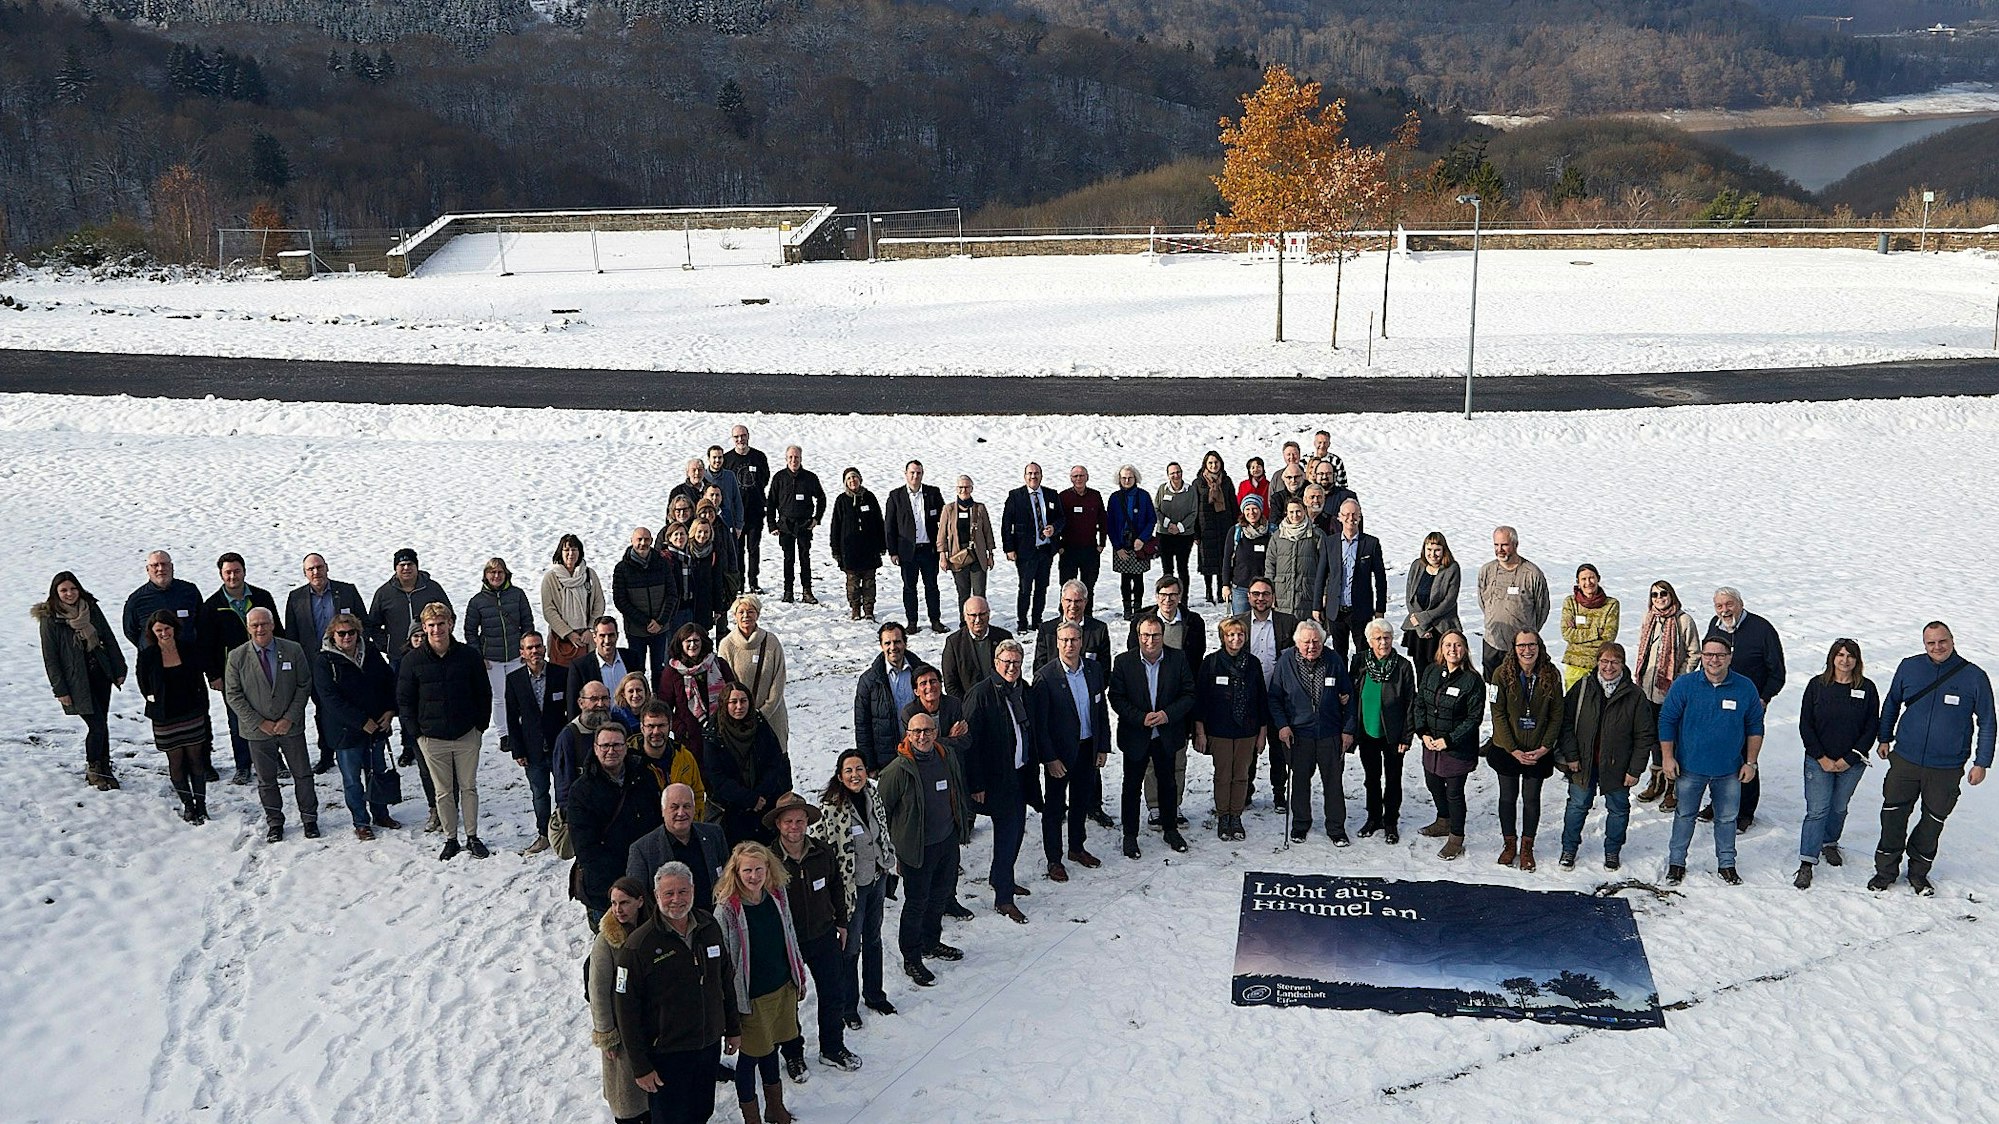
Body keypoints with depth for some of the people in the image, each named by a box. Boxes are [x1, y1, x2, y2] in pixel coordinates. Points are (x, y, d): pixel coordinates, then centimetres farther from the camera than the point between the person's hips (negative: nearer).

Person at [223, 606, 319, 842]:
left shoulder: (293, 651, -5)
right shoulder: (236, 658, -6)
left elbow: (304, 686, -2)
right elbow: (233, 695, -4)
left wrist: (290, 719, -11)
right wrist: (259, 723, -11)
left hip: (291, 726, 0)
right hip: (258, 729, 0)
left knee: (303, 775, 8)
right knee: (266, 780, 11)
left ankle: (309, 818, 23)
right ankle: (274, 822, 26)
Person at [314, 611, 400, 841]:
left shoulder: (371, 653, 2)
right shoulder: (324, 663, -13)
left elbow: (390, 682, 11)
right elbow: (331, 700, -19)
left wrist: (390, 711, -3)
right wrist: (363, 722, -20)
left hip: (377, 727, 5)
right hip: (346, 732, -5)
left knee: (378, 772, 17)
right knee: (352, 779, 6)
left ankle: (380, 814, 33)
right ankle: (361, 822, 19)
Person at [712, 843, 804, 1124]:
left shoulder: (777, 896, -4)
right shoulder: (727, 909, -20)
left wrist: (799, 977, 15)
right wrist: (730, 1002, -10)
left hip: (782, 988, 5)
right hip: (751, 996, -5)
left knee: (770, 1048, 22)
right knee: (750, 1056, 9)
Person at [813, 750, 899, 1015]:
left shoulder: (872, 794, -3)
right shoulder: (830, 806, -23)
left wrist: (890, 859, 16)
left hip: (877, 879, 6)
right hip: (852, 884, -6)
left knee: (873, 938, 21)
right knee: (851, 946, 6)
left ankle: (874, 994, 39)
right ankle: (847, 1005, 24)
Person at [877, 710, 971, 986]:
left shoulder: (948, 759, 0)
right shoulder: (898, 769, -19)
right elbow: (880, 810, -12)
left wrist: (963, 826, 20)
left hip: (948, 842, 6)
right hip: (917, 848, -6)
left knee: (940, 896, 21)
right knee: (916, 903, 3)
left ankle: (931, 943, 41)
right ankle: (911, 960, 18)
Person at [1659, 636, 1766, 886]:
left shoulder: (1746, 688, -6)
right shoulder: (1684, 685, -11)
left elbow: (1755, 727, 5)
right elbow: (1667, 721, -5)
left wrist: (1750, 762, 2)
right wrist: (1668, 758, -7)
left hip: (1730, 770, 1)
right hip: (1690, 767, -1)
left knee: (1727, 818, 14)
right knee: (1685, 816, 12)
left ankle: (1726, 864, 30)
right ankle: (1676, 862, 26)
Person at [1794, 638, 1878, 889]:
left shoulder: (1867, 688, -3)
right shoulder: (1817, 685, -4)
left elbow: (1872, 728, -2)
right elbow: (1805, 725, -3)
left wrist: (1849, 759, -8)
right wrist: (1822, 758, -9)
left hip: (1852, 763, 1)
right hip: (1819, 762, -1)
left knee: (1839, 808, 15)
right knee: (1817, 810, -6)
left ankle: (1829, 843, 39)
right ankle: (1807, 863, -3)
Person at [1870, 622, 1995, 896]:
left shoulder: (1974, 676, -7)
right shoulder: (1909, 668, -3)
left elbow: (1987, 722, 1)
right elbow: (1892, 703, 14)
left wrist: (1982, 762, 0)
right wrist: (1885, 738, 14)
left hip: (1947, 768, -1)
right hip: (1905, 760, 1)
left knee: (1933, 822, 12)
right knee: (1893, 815, 4)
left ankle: (1918, 872, 29)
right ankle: (1886, 870, 19)